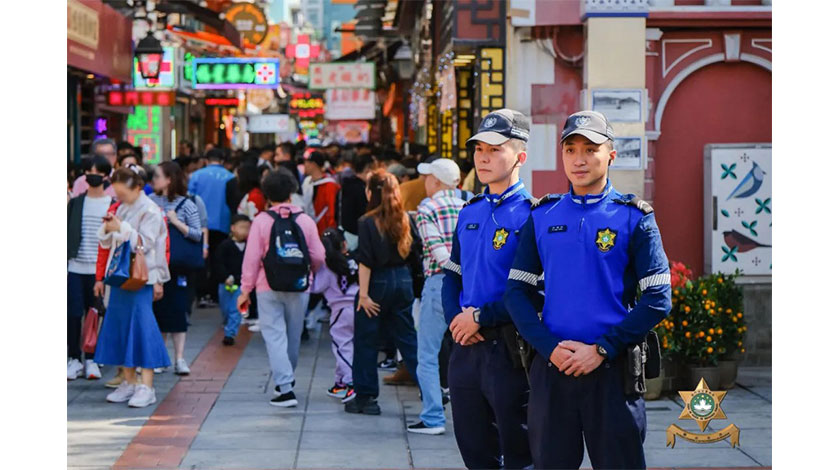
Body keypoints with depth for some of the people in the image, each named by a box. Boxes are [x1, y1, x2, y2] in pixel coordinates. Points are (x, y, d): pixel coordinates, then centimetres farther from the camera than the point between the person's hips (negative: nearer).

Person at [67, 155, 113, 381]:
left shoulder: (113, 206, 3)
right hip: (75, 268, 1)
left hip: (100, 270, -1)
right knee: (74, 314, -1)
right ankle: (74, 359, 9)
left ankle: (91, 360, 13)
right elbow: (68, 233, 9)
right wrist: (65, 262, 2)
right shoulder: (75, 203, 8)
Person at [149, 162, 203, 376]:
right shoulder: (151, 201, 6)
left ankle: (179, 358, 1)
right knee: (157, 309, 7)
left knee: (177, 309, -3)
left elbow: (198, 235, -7)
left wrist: (176, 222, -16)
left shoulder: (186, 204, -2)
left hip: (177, 265, -3)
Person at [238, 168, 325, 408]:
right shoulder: (305, 220, -2)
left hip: (268, 287, -2)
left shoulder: (261, 221, -7)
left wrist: (246, 289, 2)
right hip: (298, 288, 2)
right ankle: (287, 380, 32)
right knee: (293, 336, 16)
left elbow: (251, 258, -6)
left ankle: (284, 388, -12)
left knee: (274, 336, -1)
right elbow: (318, 257, -1)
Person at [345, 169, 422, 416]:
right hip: (403, 280, 5)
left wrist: (363, 294, -14)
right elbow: (417, 248, 3)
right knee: (407, 337, 14)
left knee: (366, 341, 6)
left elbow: (365, 262, -15)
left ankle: (365, 397, 9)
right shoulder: (405, 219, 0)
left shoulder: (368, 222, -13)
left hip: (378, 282, -5)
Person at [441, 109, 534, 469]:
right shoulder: (470, 212, 12)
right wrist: (456, 319, -2)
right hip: (465, 347, 7)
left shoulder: (531, 214, -11)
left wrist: (482, 317, -16)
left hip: (509, 348, -7)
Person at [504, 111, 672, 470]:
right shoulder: (542, 216, 7)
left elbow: (657, 300, -6)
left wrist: (602, 350, -13)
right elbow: (517, 291, 6)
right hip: (551, 369, 3)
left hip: (613, 369, -3)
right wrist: (549, 346, -8)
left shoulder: (634, 217, -1)